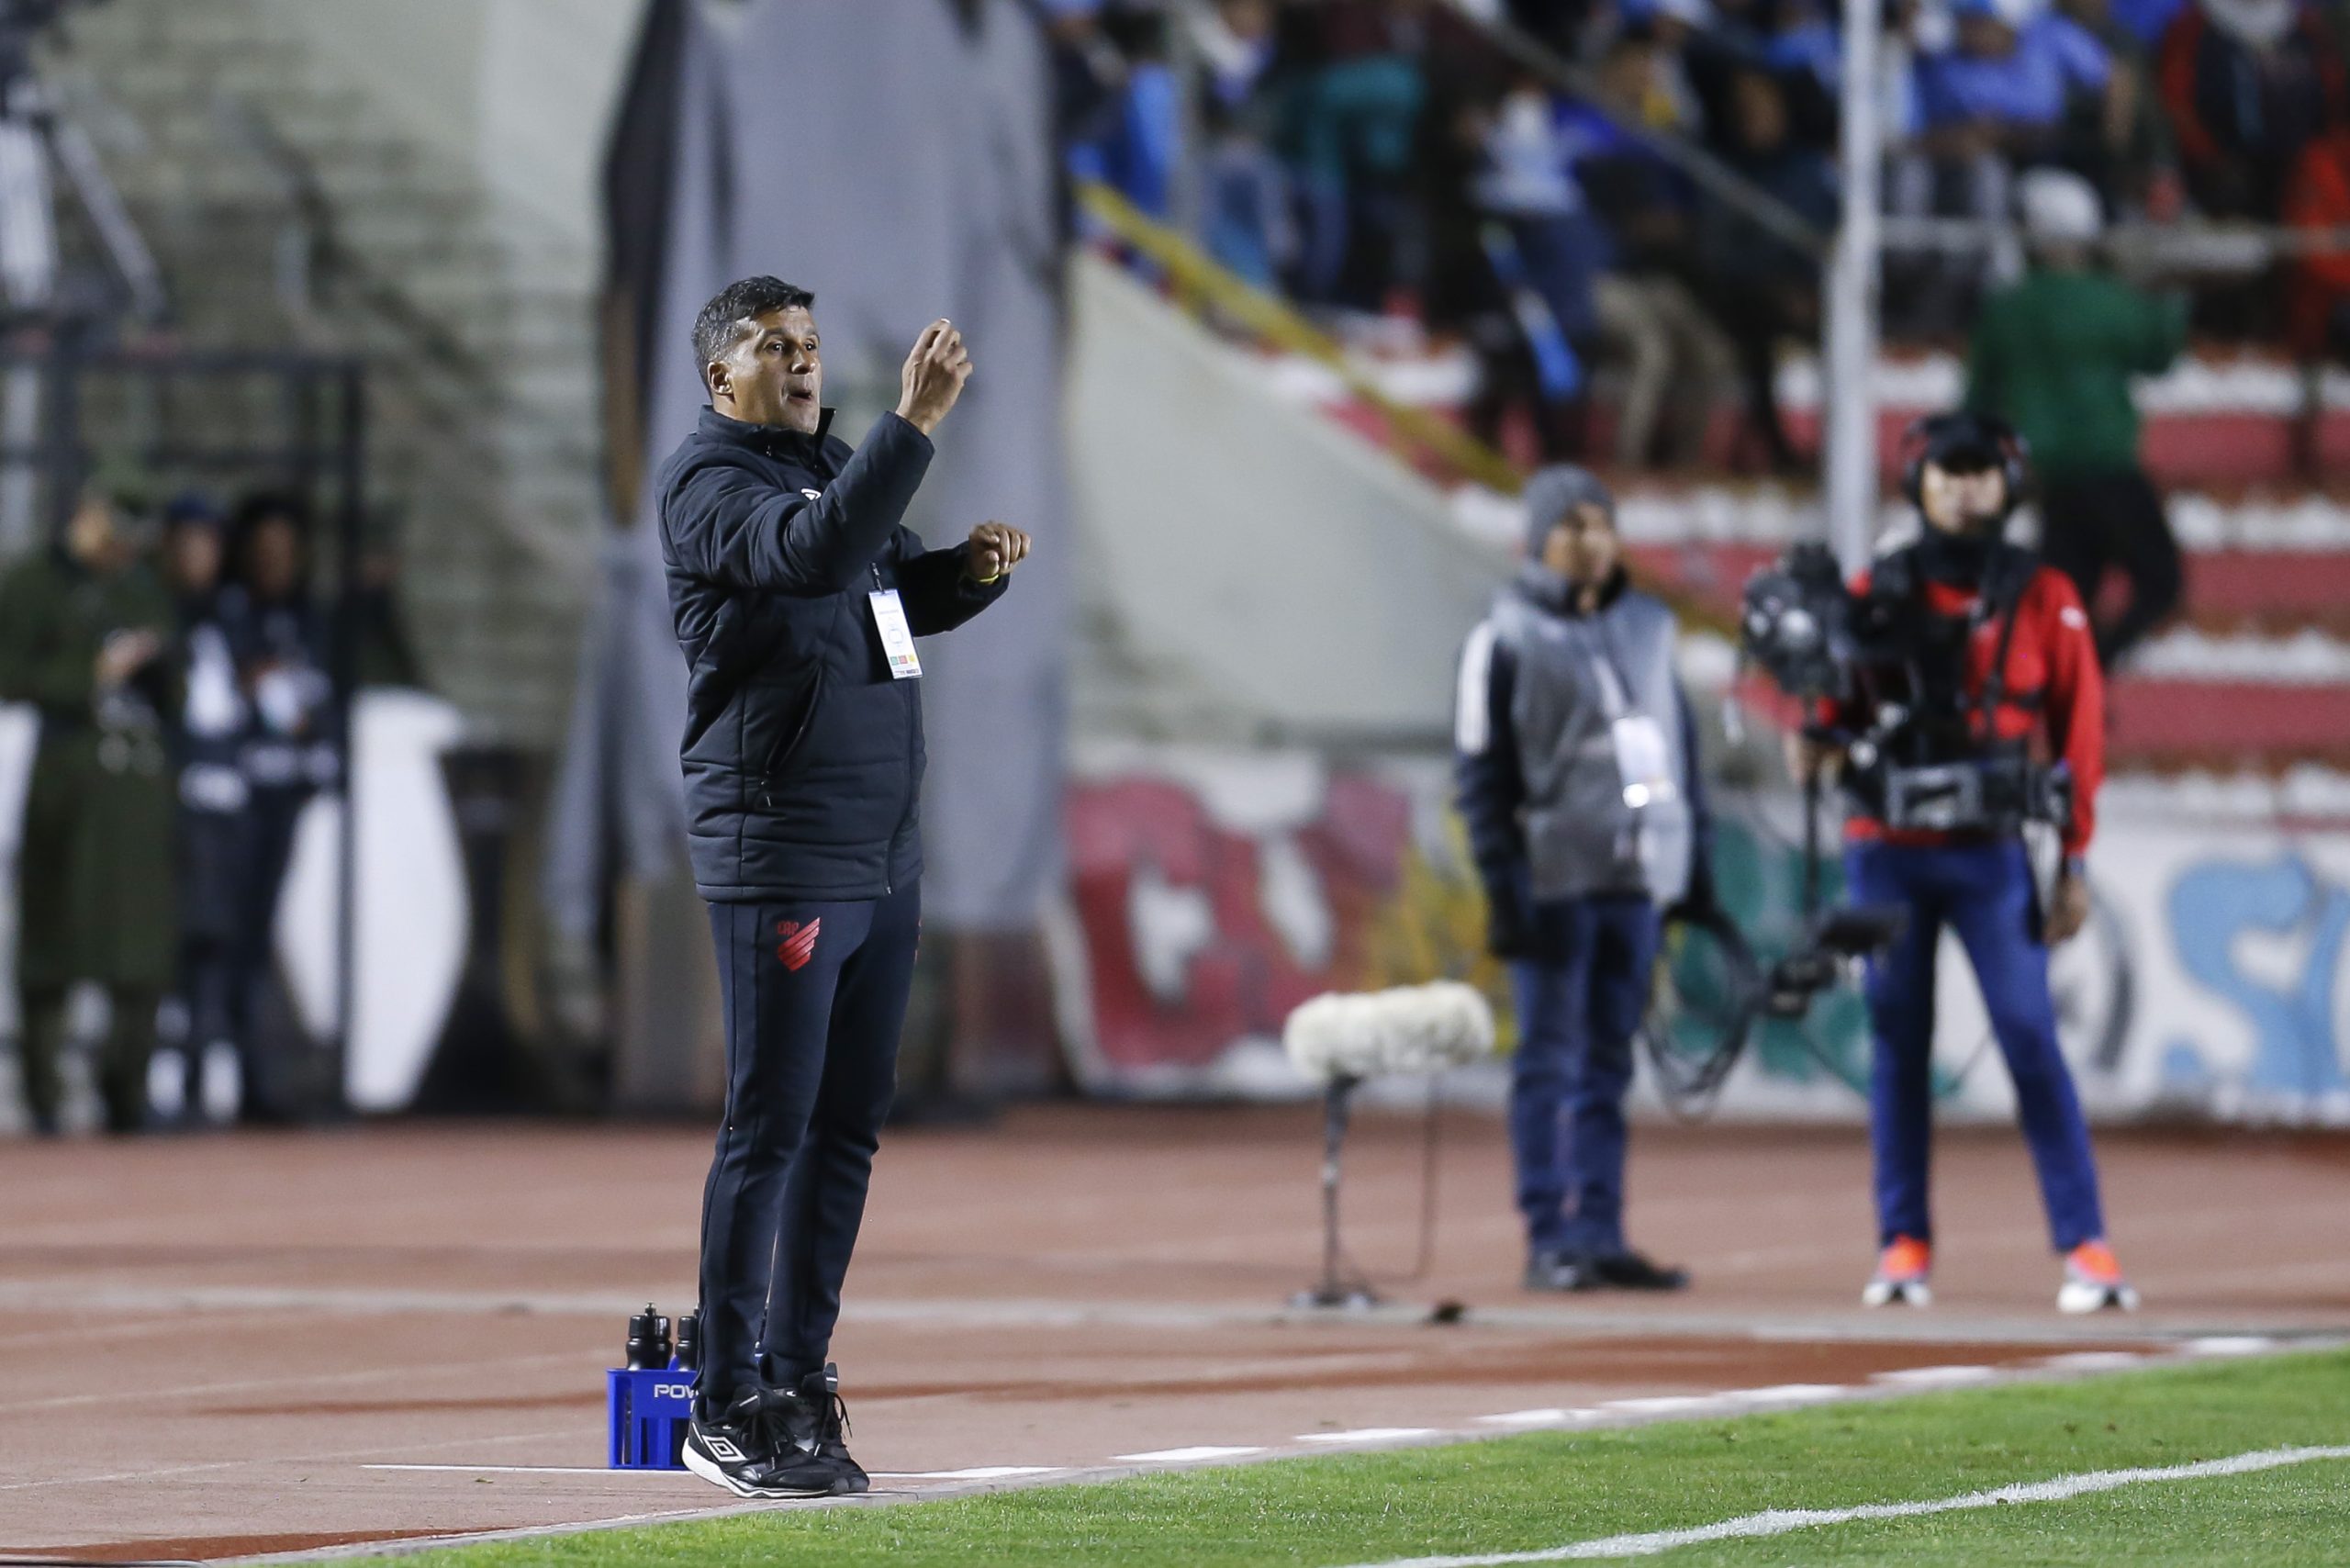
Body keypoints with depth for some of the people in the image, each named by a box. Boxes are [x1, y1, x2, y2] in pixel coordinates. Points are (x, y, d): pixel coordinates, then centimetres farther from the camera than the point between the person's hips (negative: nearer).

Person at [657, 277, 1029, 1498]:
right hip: (780, 859, -8)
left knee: (847, 1124, 9)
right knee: (770, 1128, -8)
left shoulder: (831, 463, 19)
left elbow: (901, 592, 26)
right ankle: (727, 1411, -5)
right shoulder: (708, 480, -8)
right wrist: (914, 424, -32)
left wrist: (972, 569, 5)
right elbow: (814, 553, -26)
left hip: (884, 859, 8)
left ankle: (798, 1385, 14)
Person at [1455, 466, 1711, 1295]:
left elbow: (1681, 746, 18)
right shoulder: (1506, 638, -2)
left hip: (1637, 874, 5)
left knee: (1609, 1062, 6)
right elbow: (1482, 772, -4)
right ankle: (1548, 1241, -2)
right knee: (1548, 1060, -3)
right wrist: (1503, 885, -11)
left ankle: (1601, 1235, 8)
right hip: (1554, 876, -5)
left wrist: (1696, 862, 13)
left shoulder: (1648, 627, 13)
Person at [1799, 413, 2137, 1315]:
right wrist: (1816, 743, -16)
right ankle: (1903, 1247, 9)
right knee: (1896, 1047, 4)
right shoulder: (1874, 594, 6)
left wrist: (2073, 863, -1)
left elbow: (2078, 733, 4)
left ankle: (2086, 1248, -10)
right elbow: (1836, 709, 8)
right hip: (1886, 853, 2)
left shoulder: (2042, 600, 3)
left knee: (2032, 1043, -8)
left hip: (1989, 855, -2)